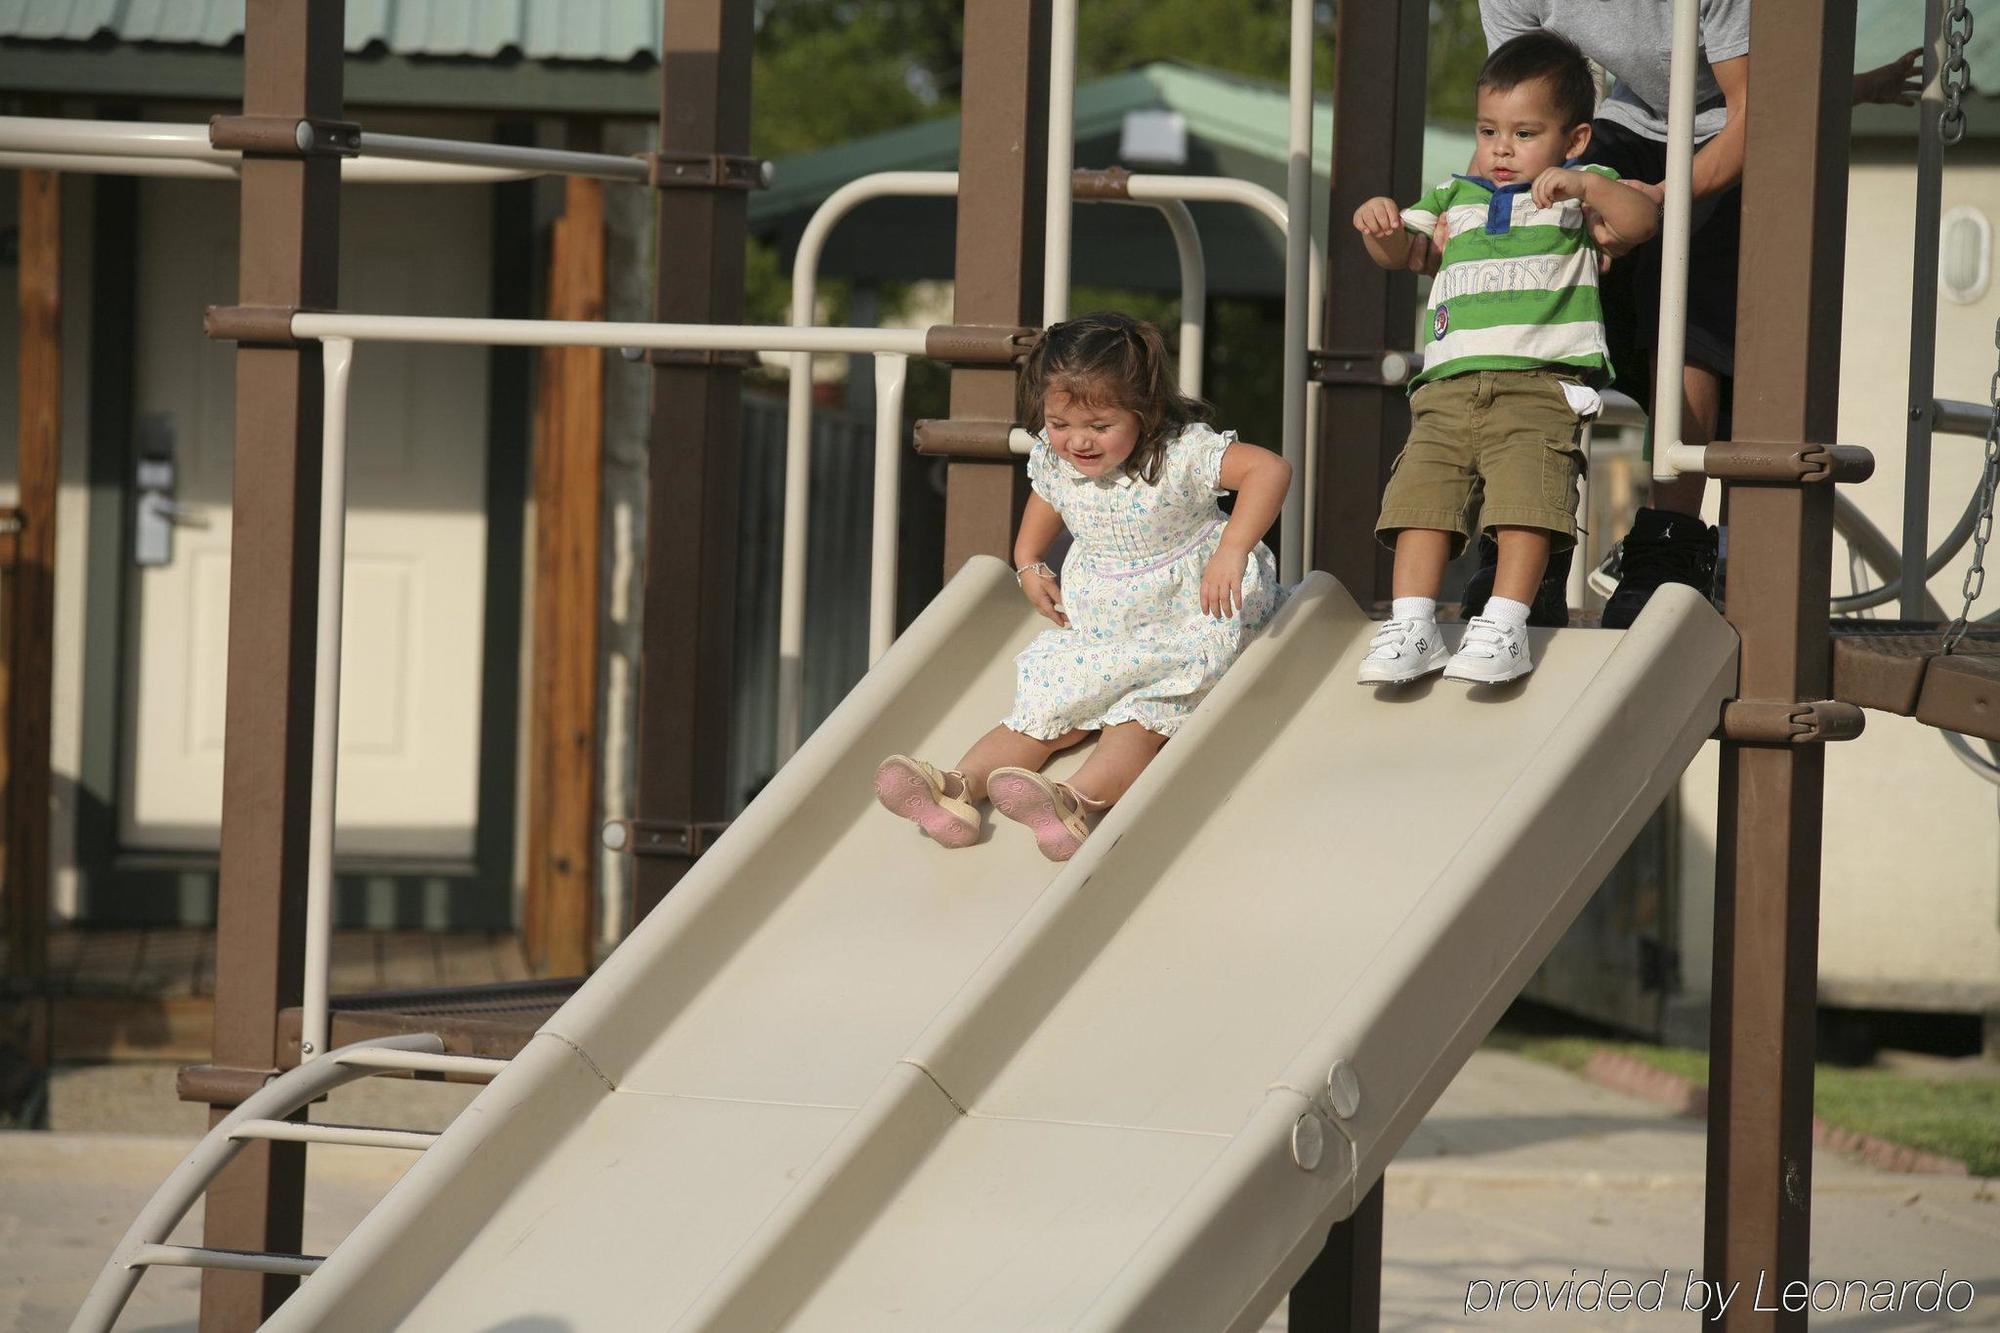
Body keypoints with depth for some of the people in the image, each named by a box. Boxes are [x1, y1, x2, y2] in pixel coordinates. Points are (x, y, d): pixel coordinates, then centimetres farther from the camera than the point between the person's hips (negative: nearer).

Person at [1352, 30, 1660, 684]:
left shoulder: (1579, 194, 12)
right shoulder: (1455, 197, 27)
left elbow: (1638, 223, -5)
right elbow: (1398, 251, 28)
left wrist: (1584, 186, -21)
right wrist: (1378, 222, 5)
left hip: (1541, 386, -5)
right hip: (1449, 386, 5)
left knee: (1528, 492, -24)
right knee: (1421, 489, -13)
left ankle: (1504, 626, -26)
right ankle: (1412, 626, -15)